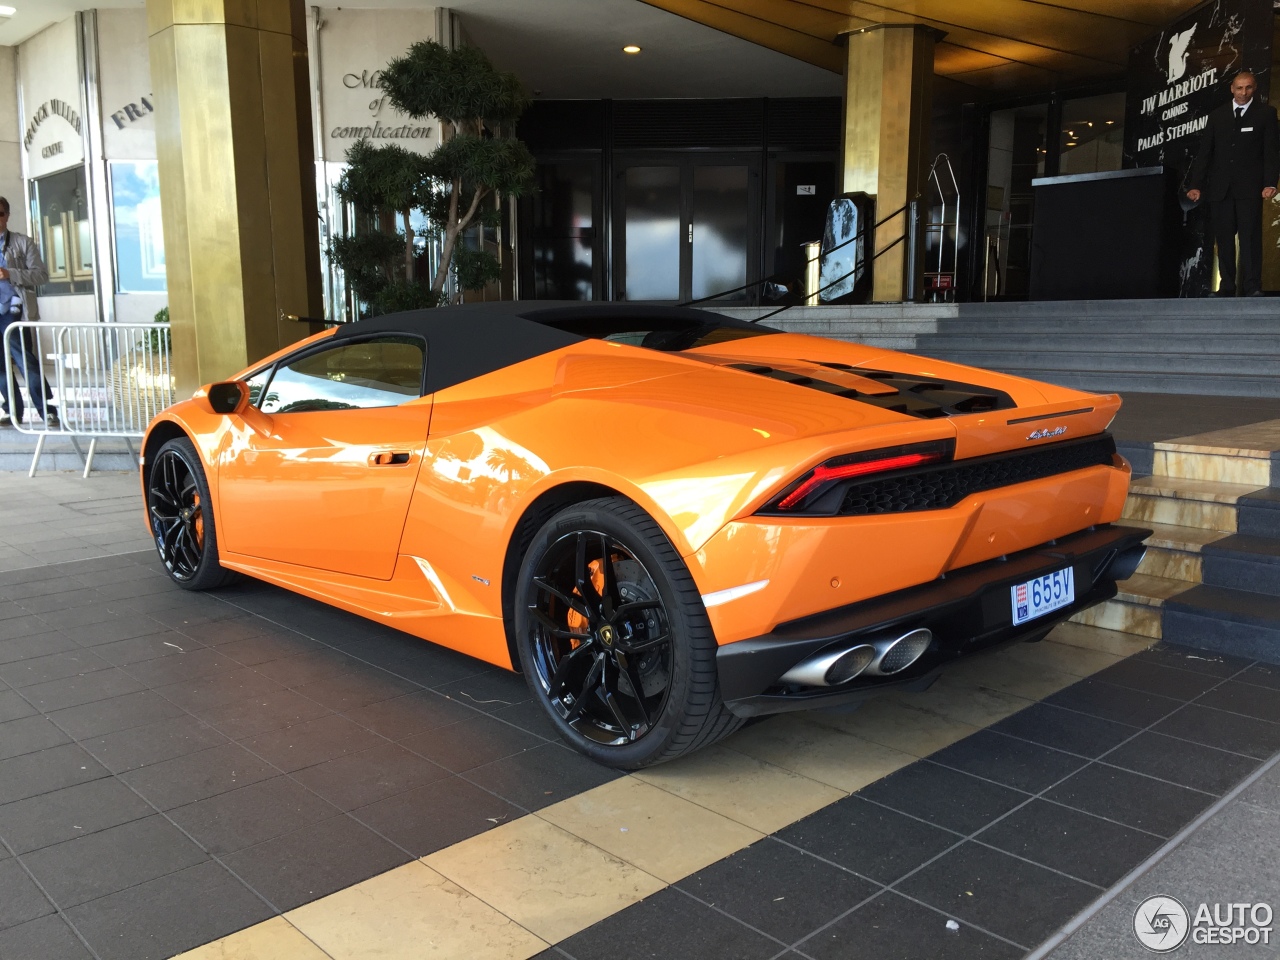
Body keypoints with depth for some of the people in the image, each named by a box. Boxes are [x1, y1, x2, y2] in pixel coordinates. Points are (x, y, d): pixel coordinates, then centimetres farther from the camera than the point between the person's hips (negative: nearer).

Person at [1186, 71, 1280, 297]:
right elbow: (1204, 152, 10)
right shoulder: (1217, 116, 14)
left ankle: (1252, 288, -10)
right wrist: (1196, 185, 0)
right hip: (1220, 187, 3)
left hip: (1249, 187, -3)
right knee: (1224, 239, 1)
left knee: (1250, 236, -9)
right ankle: (1227, 287, 3)